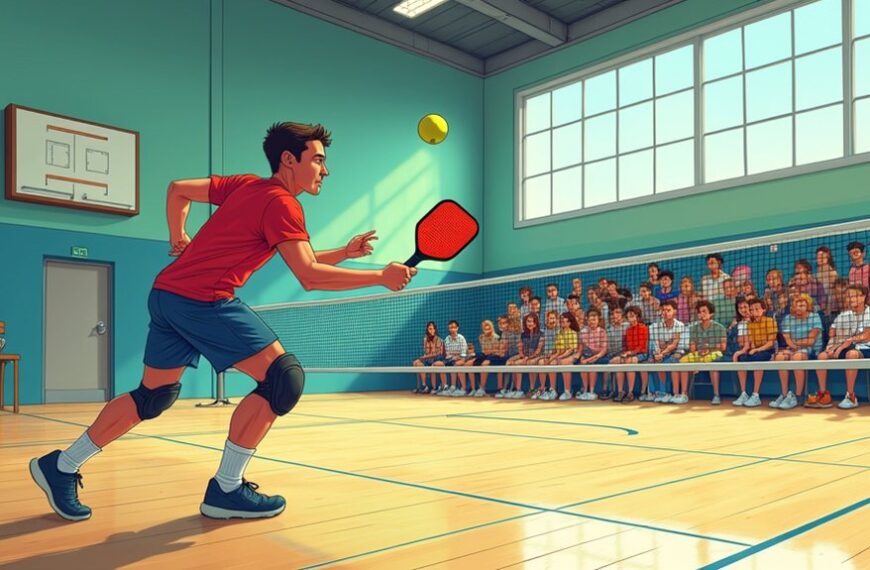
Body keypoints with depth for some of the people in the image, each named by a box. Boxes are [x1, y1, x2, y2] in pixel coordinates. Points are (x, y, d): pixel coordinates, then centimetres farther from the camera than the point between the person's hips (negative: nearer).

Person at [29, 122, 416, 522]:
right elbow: (310, 277, -18)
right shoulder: (282, 203, -9)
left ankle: (60, 466, 31)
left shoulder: (246, 185, 15)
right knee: (284, 378, -9)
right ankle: (226, 490, -1)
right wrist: (381, 277, -13)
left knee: (155, 394, 21)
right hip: (203, 299, -10)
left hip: (166, 293, 10)